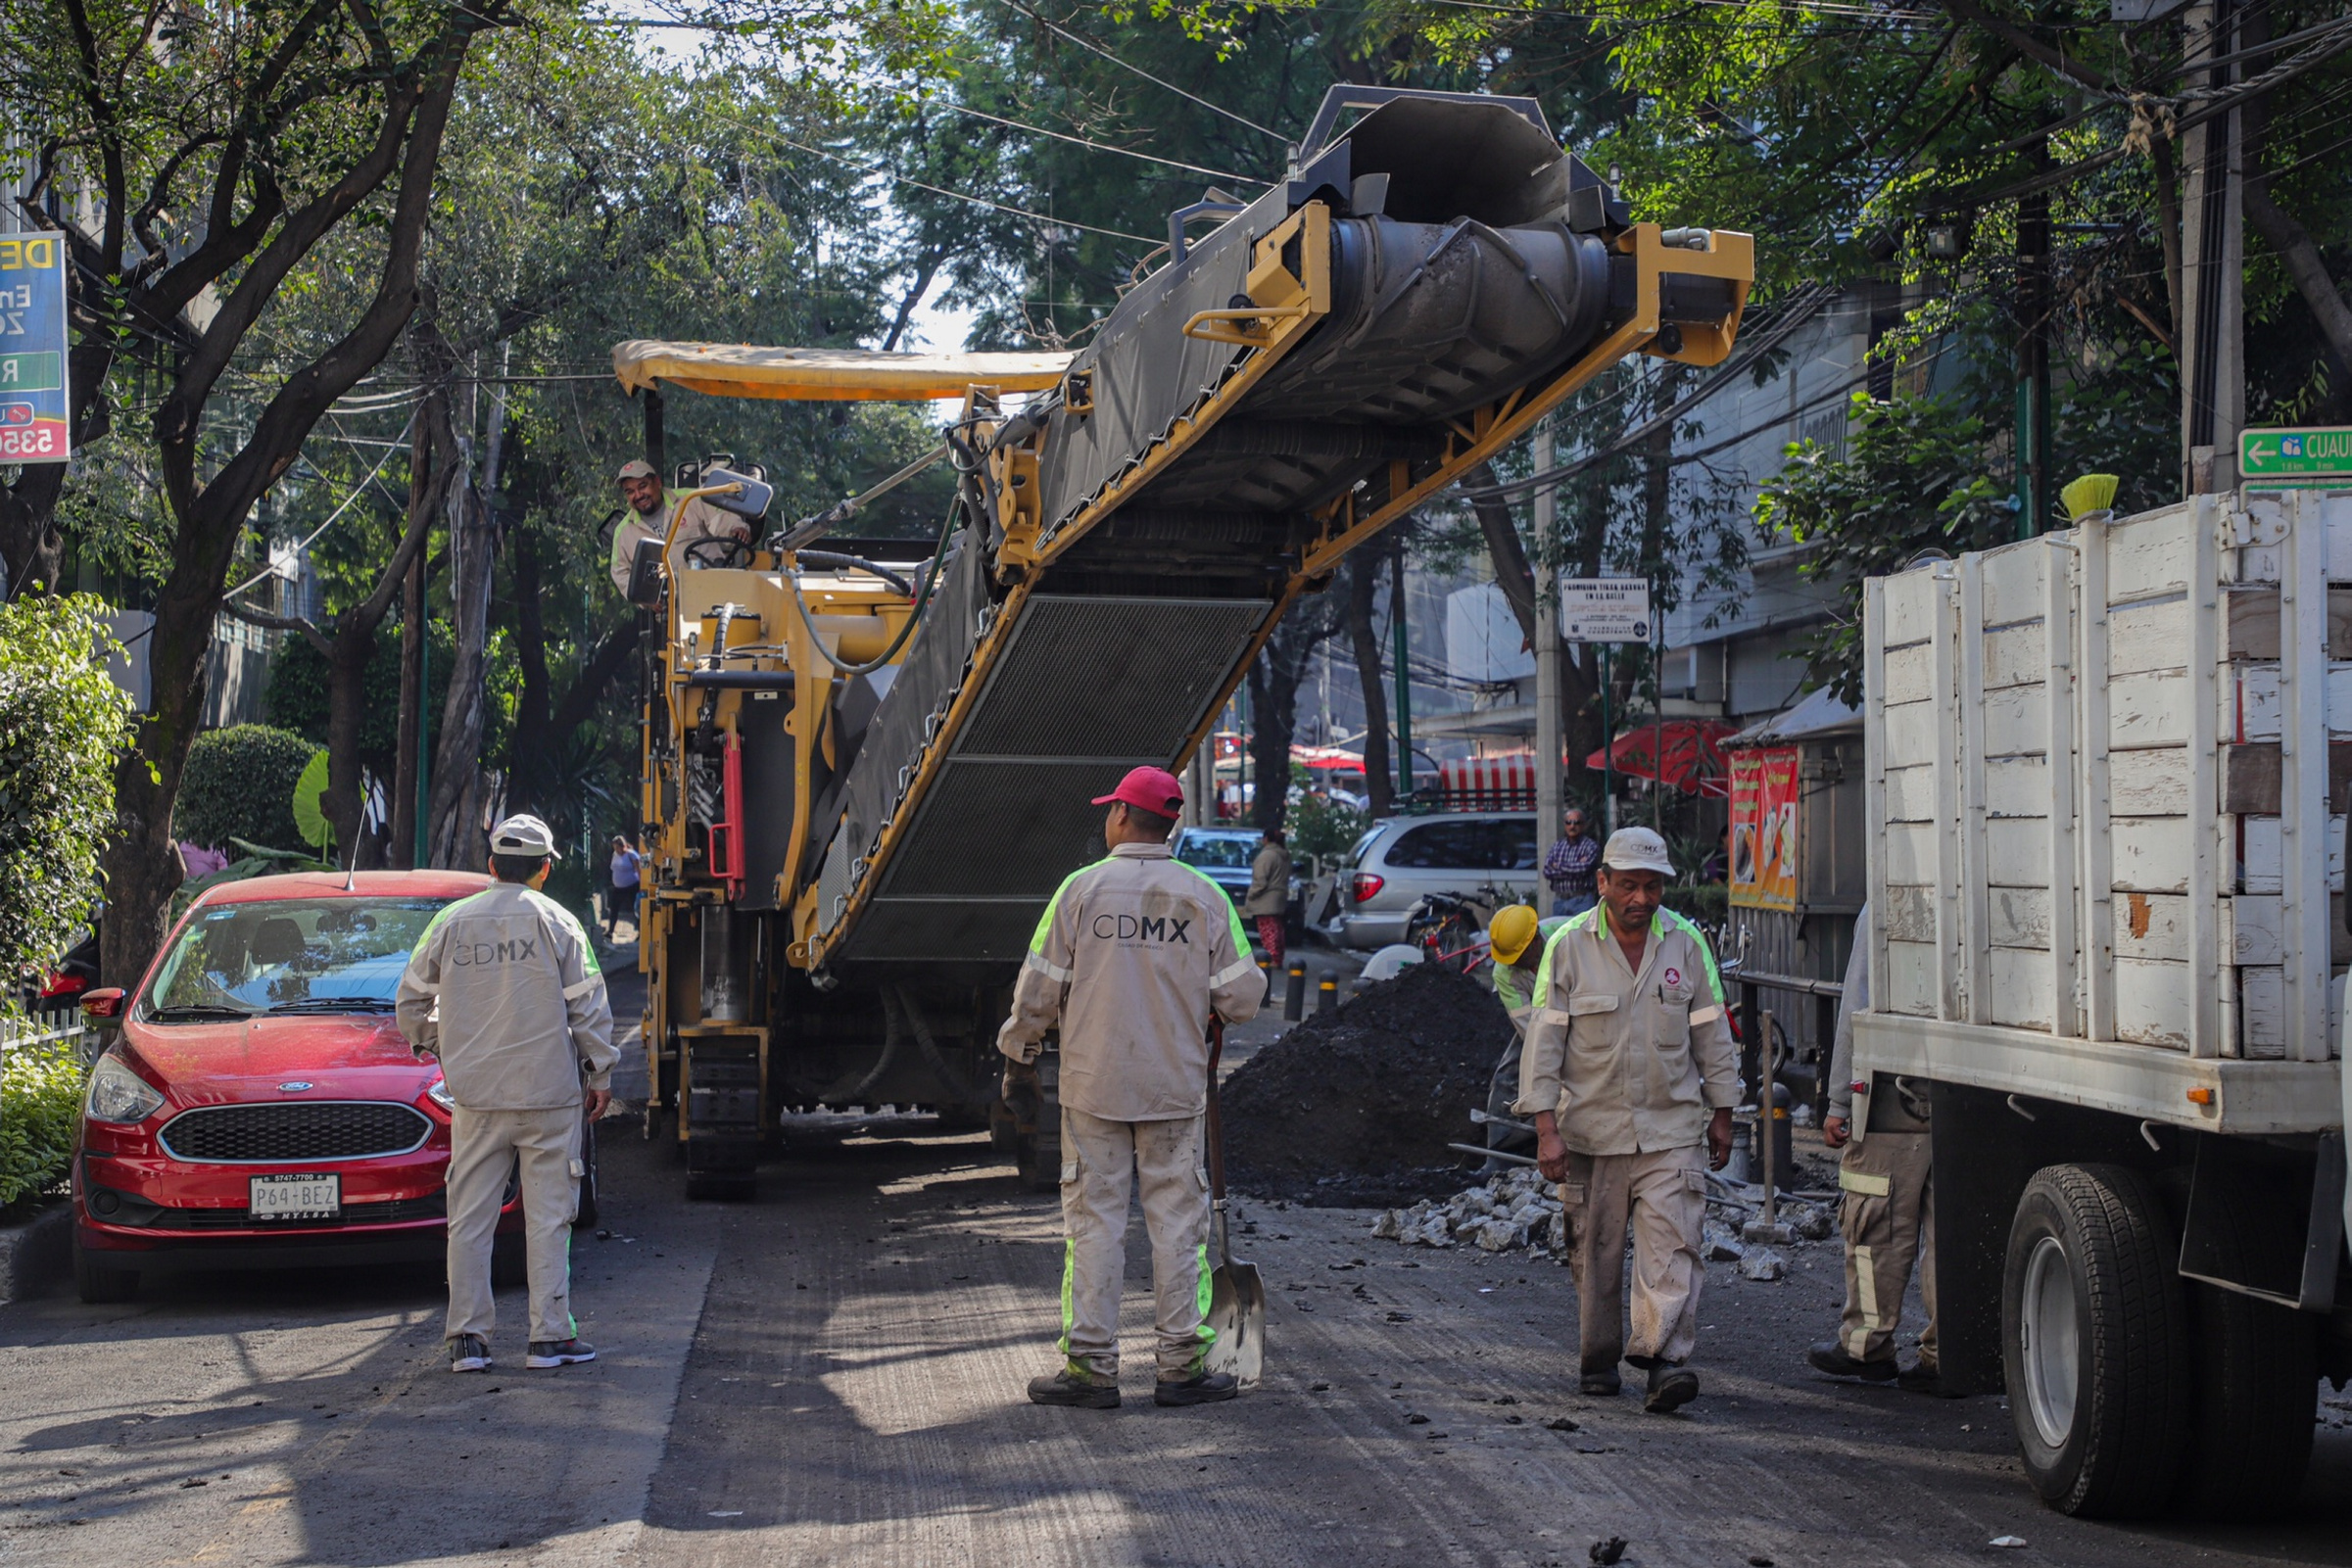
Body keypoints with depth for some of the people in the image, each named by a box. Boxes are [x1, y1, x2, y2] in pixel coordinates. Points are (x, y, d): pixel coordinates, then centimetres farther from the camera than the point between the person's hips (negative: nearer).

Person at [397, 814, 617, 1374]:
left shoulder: (451, 922, 5)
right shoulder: (556, 922, -3)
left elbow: (411, 1002, 10)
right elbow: (588, 1006, -3)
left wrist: (438, 1045, 26)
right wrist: (600, 1073, 7)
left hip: (474, 1094, 2)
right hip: (548, 1094, -2)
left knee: (470, 1217, 6)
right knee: (548, 1216, 2)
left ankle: (468, 1338, 5)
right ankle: (550, 1336, 2)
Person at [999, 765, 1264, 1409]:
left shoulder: (1081, 889, -6)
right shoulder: (1205, 896, -1)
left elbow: (1038, 992, -3)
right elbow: (1242, 998, -2)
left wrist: (1018, 1047, 15)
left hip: (1092, 1085, -1)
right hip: (1175, 1088, 1)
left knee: (1093, 1219, 4)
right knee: (1176, 1220, 7)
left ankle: (1090, 1365, 5)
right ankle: (1182, 1364, 9)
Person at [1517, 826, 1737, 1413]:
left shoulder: (1686, 943, 2)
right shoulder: (1568, 946, -4)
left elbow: (1712, 1034, 11)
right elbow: (1544, 1039, -4)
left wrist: (1721, 1114, 13)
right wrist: (1546, 1128, -10)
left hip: (1670, 1127, 1)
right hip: (1590, 1128, -1)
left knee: (1671, 1241, -11)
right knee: (1594, 1251, 7)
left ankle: (1665, 1359, -15)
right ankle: (1599, 1359, 21)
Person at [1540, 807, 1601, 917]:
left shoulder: (1590, 846, -2)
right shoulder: (1557, 845, 12)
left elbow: (1583, 869, -16)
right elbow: (1547, 871, 1)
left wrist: (1559, 866, -2)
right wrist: (1574, 868, -8)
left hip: (1582, 901, -4)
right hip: (1559, 900, 4)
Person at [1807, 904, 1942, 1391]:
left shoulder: (1882, 912, -7)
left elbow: (1856, 1013, -8)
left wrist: (1839, 1103, -4)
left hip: (1894, 1099, -4)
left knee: (1875, 1225, 5)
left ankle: (1867, 1345, 13)